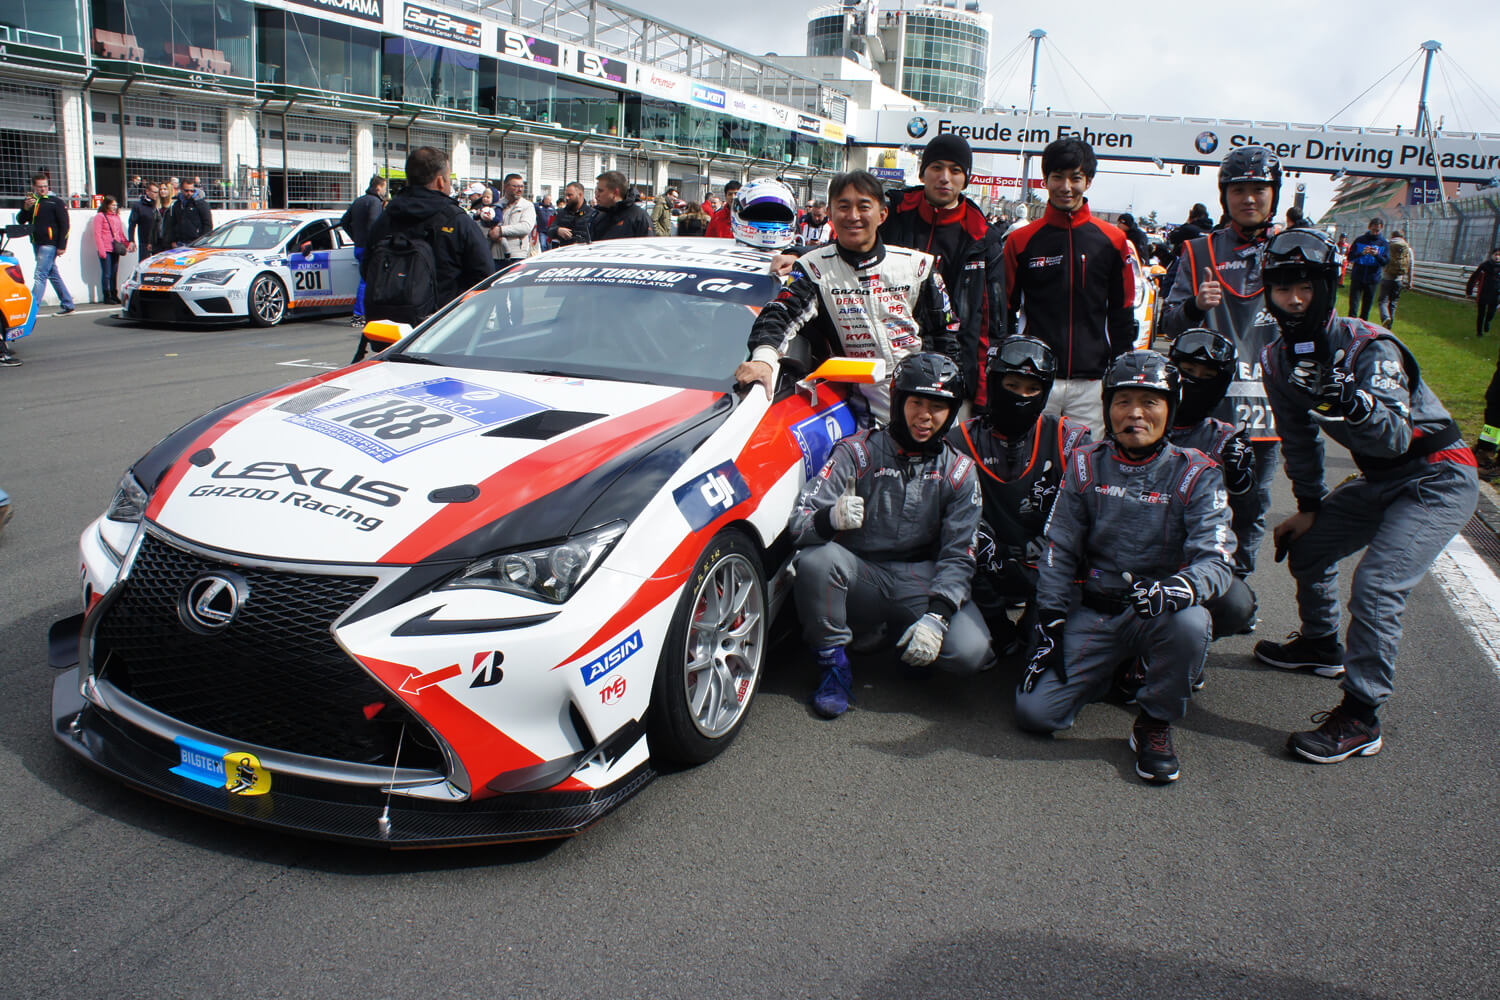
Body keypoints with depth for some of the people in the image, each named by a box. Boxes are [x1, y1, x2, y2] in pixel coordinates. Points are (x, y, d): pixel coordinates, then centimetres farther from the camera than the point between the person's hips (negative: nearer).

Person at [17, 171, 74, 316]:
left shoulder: (56, 201, -3)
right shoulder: (30, 200, 14)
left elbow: (64, 224, -6)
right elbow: (20, 220, 10)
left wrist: (62, 246, -13)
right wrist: (25, 208, -10)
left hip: (49, 244, -7)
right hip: (36, 243, 7)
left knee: (40, 276, -12)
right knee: (53, 275, 12)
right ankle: (67, 305, 19)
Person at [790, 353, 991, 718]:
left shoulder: (959, 472, 3)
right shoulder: (857, 452, -6)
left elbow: (957, 555, -1)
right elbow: (799, 524, -14)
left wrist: (936, 616, -18)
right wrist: (831, 518, -39)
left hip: (920, 584, 2)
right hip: (859, 577, -2)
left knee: (971, 652, -25)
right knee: (817, 558, -34)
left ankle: (900, 634, 11)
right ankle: (834, 667, -11)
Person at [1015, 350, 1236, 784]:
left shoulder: (1195, 473, -5)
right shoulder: (1086, 466, 3)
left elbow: (1216, 560, -14)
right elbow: (1059, 553, 5)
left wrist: (1178, 587, -37)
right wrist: (1050, 628, -3)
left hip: (1157, 615, -2)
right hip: (1094, 612, 2)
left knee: (1189, 622, -39)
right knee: (1034, 711, -13)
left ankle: (1154, 723, -10)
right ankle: (1111, 671, 19)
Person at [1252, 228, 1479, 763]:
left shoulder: (1371, 348, -26)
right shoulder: (1279, 359, -3)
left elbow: (1395, 438, -39)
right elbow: (1300, 438, 10)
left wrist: (1353, 401, -56)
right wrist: (1309, 507, 13)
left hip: (1438, 477, -8)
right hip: (1379, 478, 8)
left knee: (1375, 586, -22)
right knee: (1306, 545, 14)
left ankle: (1360, 720, -13)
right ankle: (1320, 645, 41)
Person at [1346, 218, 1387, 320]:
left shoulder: (1384, 243, 6)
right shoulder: (1359, 240, 4)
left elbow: (1386, 262, -1)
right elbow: (1350, 257, -1)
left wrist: (1377, 255, -21)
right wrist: (1361, 253, -20)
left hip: (1372, 280, 1)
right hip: (1357, 278, -1)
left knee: (1366, 308, 7)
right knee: (1353, 306, -9)